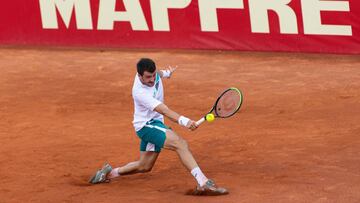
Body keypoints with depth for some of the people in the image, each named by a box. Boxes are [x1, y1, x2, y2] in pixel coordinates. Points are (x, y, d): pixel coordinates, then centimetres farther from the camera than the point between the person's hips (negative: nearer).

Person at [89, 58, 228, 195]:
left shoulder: (151, 73, -8)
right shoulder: (140, 92, -31)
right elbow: (165, 111, -42)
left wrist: (166, 73, 41)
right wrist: (183, 121, -55)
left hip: (155, 122, 9)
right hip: (146, 125, -9)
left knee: (144, 167, 20)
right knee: (180, 144, -30)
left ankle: (110, 173, 35)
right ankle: (203, 183, -38)